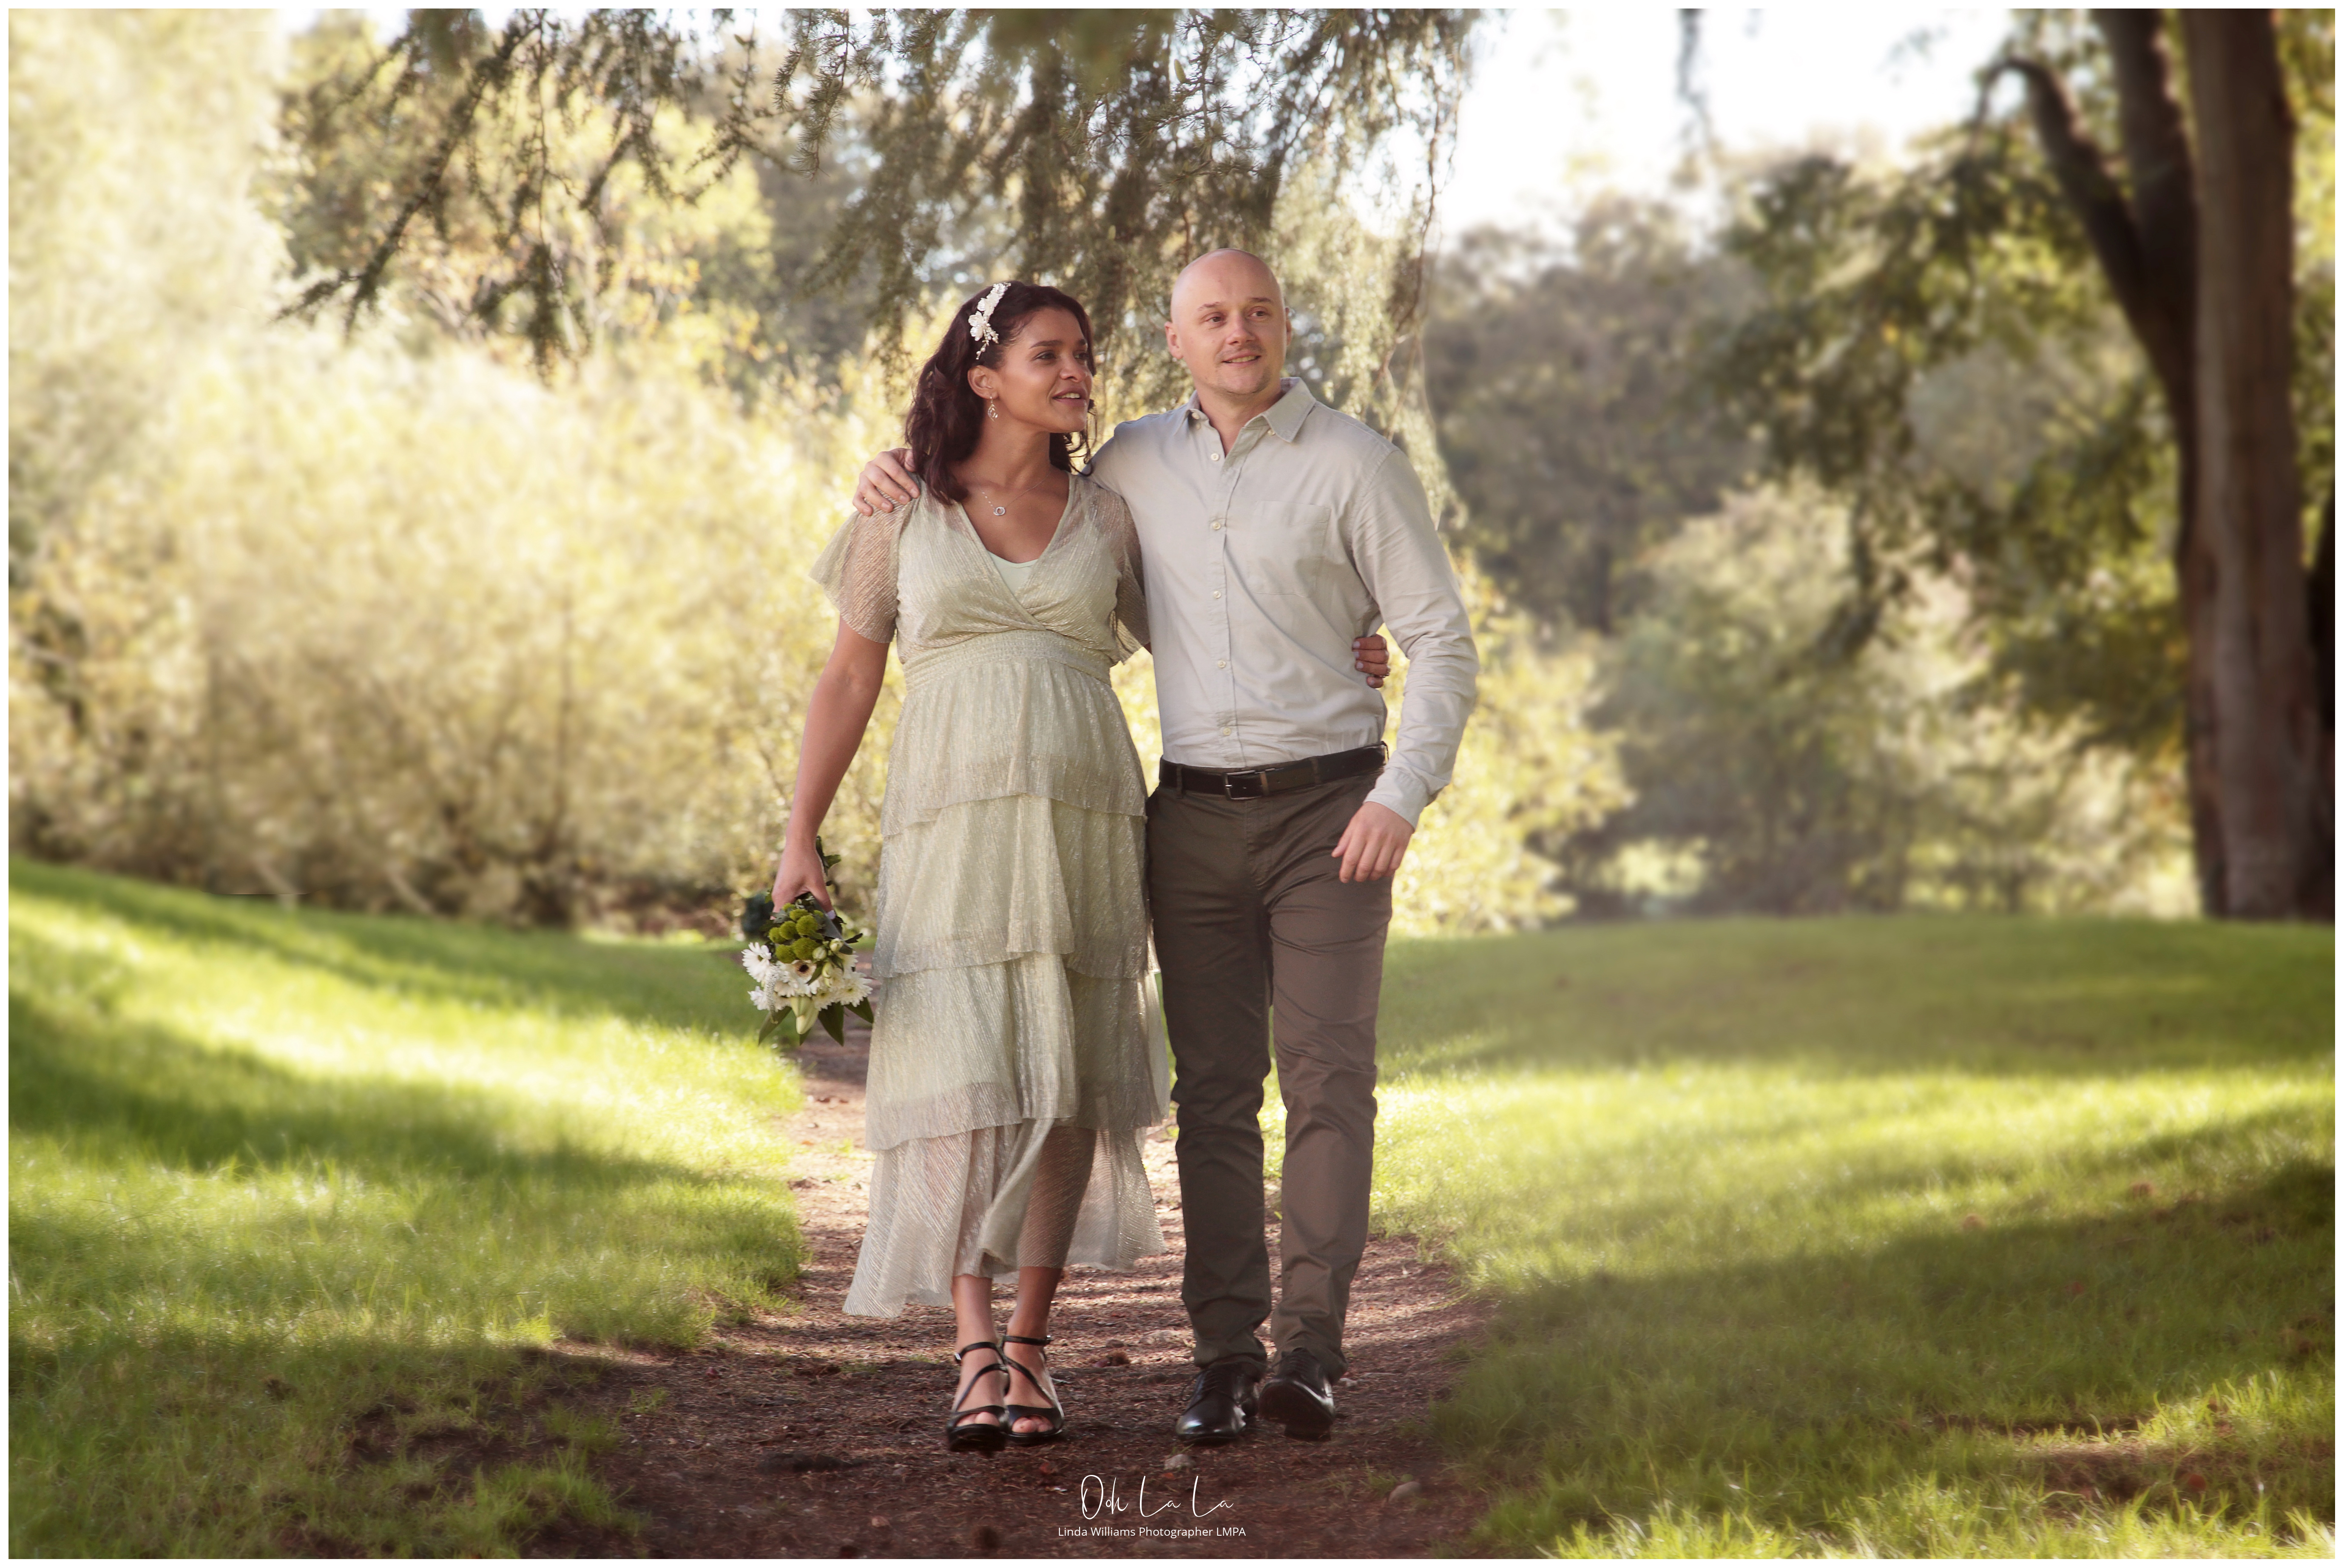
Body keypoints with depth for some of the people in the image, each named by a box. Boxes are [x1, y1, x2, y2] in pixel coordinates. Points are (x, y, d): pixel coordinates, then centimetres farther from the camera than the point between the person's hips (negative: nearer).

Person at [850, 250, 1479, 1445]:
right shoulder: (1136, 464, 9)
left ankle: (1307, 1350, -16)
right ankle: (1224, 1357, 2)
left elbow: (1443, 640, -2)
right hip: (1193, 814, 3)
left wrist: (1402, 798, -14)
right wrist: (904, 475, 8)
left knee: (1327, 1077, -11)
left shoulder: (1355, 463, -1)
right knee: (1213, 1090, 1)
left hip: (1327, 811, -3)